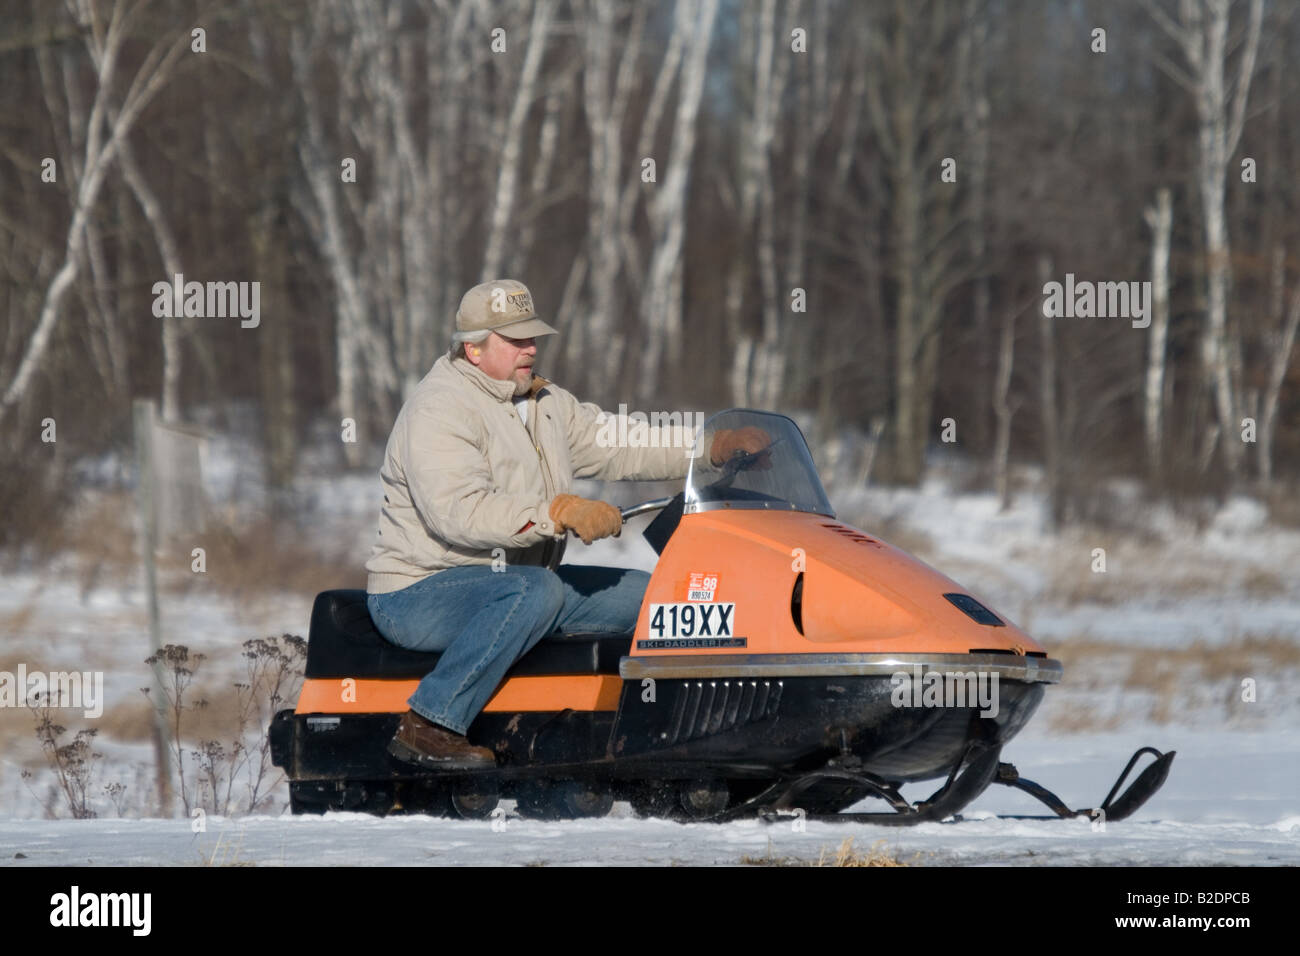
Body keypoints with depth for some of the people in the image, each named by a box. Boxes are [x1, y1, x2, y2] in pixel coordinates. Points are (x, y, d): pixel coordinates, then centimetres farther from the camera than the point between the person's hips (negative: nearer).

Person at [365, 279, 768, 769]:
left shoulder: (547, 404, 12)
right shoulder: (439, 411, -17)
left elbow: (617, 446, 13)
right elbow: (458, 512, -30)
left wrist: (714, 447, 0)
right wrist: (559, 512, -37)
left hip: (523, 579, 9)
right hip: (419, 595, -9)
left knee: (650, 595, 3)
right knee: (535, 591, -39)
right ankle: (428, 726, -35)